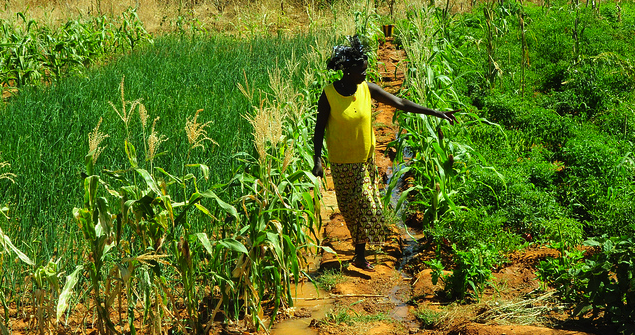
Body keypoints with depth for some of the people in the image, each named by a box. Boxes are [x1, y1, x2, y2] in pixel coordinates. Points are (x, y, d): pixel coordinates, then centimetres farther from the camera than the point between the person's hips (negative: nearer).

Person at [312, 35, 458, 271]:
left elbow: (400, 104, -3)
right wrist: (317, 159, -15)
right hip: (341, 162, -2)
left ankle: (360, 255, 16)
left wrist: (436, 112, -5)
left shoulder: (367, 89, -7)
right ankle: (360, 249, 28)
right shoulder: (329, 95, -15)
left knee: (365, 205, 3)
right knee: (349, 207, 9)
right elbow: (320, 128, -7)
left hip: (366, 159, 2)